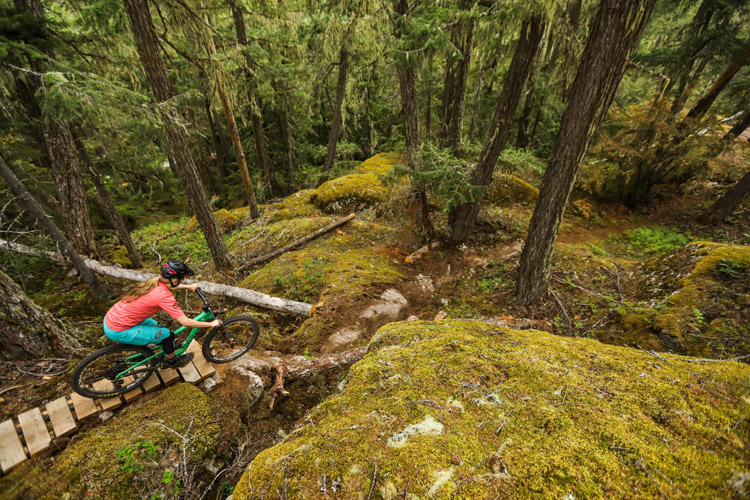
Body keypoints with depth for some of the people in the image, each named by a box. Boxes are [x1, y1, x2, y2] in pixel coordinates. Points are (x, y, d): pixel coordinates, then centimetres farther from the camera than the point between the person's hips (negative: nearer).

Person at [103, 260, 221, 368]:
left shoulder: (156, 281, -3)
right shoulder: (165, 296, -27)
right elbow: (185, 322, -23)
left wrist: (188, 287, 28)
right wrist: (211, 324, -14)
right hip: (118, 331, -9)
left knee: (154, 325, 24)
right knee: (167, 335, -1)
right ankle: (172, 361, 25)